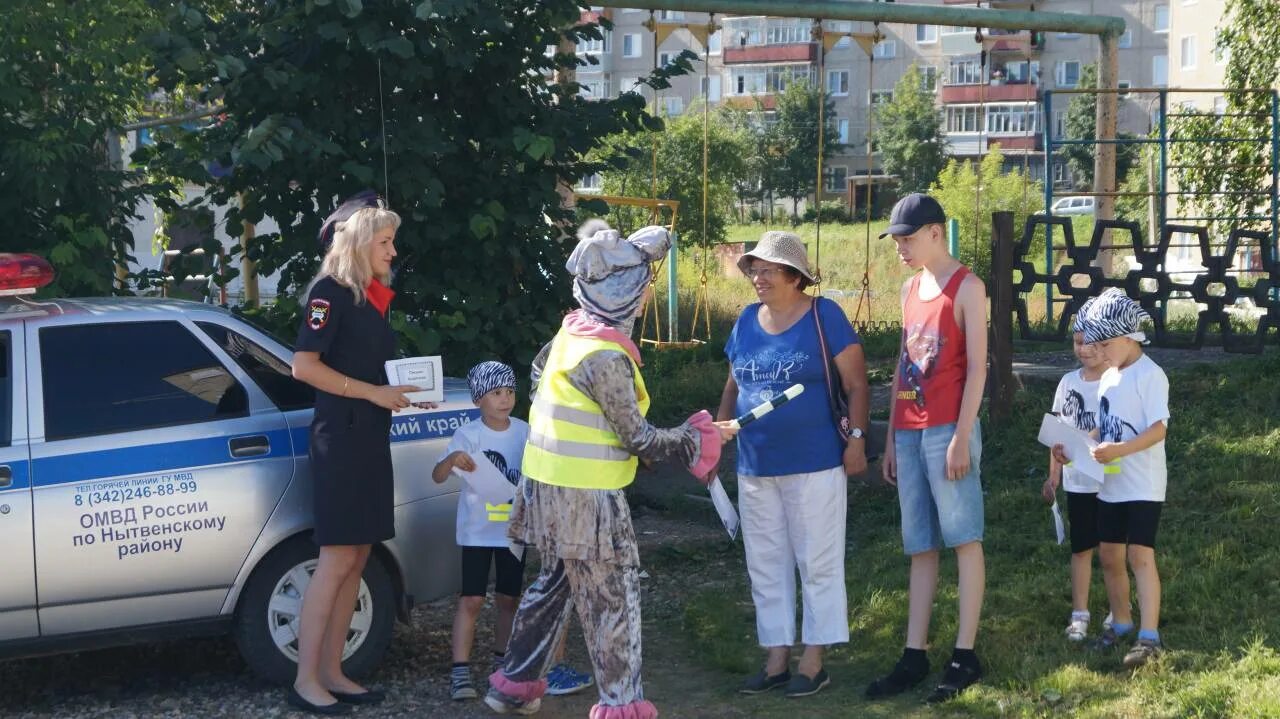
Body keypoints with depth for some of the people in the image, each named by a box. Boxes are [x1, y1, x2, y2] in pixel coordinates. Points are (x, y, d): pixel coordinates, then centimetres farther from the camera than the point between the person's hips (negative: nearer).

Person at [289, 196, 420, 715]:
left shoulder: (373, 298, 17)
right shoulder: (330, 292, -9)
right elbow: (304, 366, -17)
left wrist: (405, 391, 8)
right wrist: (373, 393, -18)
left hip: (370, 437, 9)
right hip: (339, 437, -9)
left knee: (356, 558, 7)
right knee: (338, 556, -10)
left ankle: (331, 672, 12)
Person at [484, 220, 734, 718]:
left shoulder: (574, 329, 2)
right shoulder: (605, 357, -24)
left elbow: (540, 367, 22)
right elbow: (638, 439, -18)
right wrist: (697, 439, -7)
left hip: (552, 481, 9)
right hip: (586, 494, -9)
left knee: (556, 581, 20)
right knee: (612, 596, 0)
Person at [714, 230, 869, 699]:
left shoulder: (824, 316, -8)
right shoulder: (747, 321, 8)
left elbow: (855, 384, -7)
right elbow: (733, 386, 16)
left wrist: (857, 437, -13)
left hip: (814, 465, -6)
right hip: (755, 467, 6)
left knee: (817, 564, 3)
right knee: (765, 567, 10)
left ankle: (814, 662, 10)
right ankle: (776, 659, 20)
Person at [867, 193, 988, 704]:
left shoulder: (966, 288, -5)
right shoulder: (910, 288, 16)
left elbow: (976, 367, -11)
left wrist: (962, 437, -16)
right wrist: (891, 438, 15)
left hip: (947, 430, -7)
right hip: (909, 432, 7)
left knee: (963, 539, -2)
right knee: (920, 547, 8)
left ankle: (965, 656, 0)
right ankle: (914, 656, 10)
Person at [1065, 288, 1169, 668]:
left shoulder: (1150, 375, -13)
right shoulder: (1108, 378, 13)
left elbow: (1159, 428, -21)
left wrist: (1120, 450, -33)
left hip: (1143, 486, -8)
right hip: (1110, 485, 8)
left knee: (1140, 554, -12)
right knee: (1109, 554, 12)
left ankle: (1149, 636, -11)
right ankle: (1121, 623, 27)